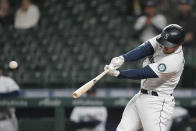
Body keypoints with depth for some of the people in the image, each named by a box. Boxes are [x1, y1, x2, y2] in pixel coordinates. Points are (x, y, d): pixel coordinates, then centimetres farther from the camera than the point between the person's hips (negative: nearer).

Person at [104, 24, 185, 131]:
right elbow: (143, 50, -16)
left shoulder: (175, 61, -27)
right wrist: (122, 59, -33)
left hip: (157, 103, -9)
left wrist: (117, 74, -30)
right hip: (141, 96, 9)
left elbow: (143, 73, -27)